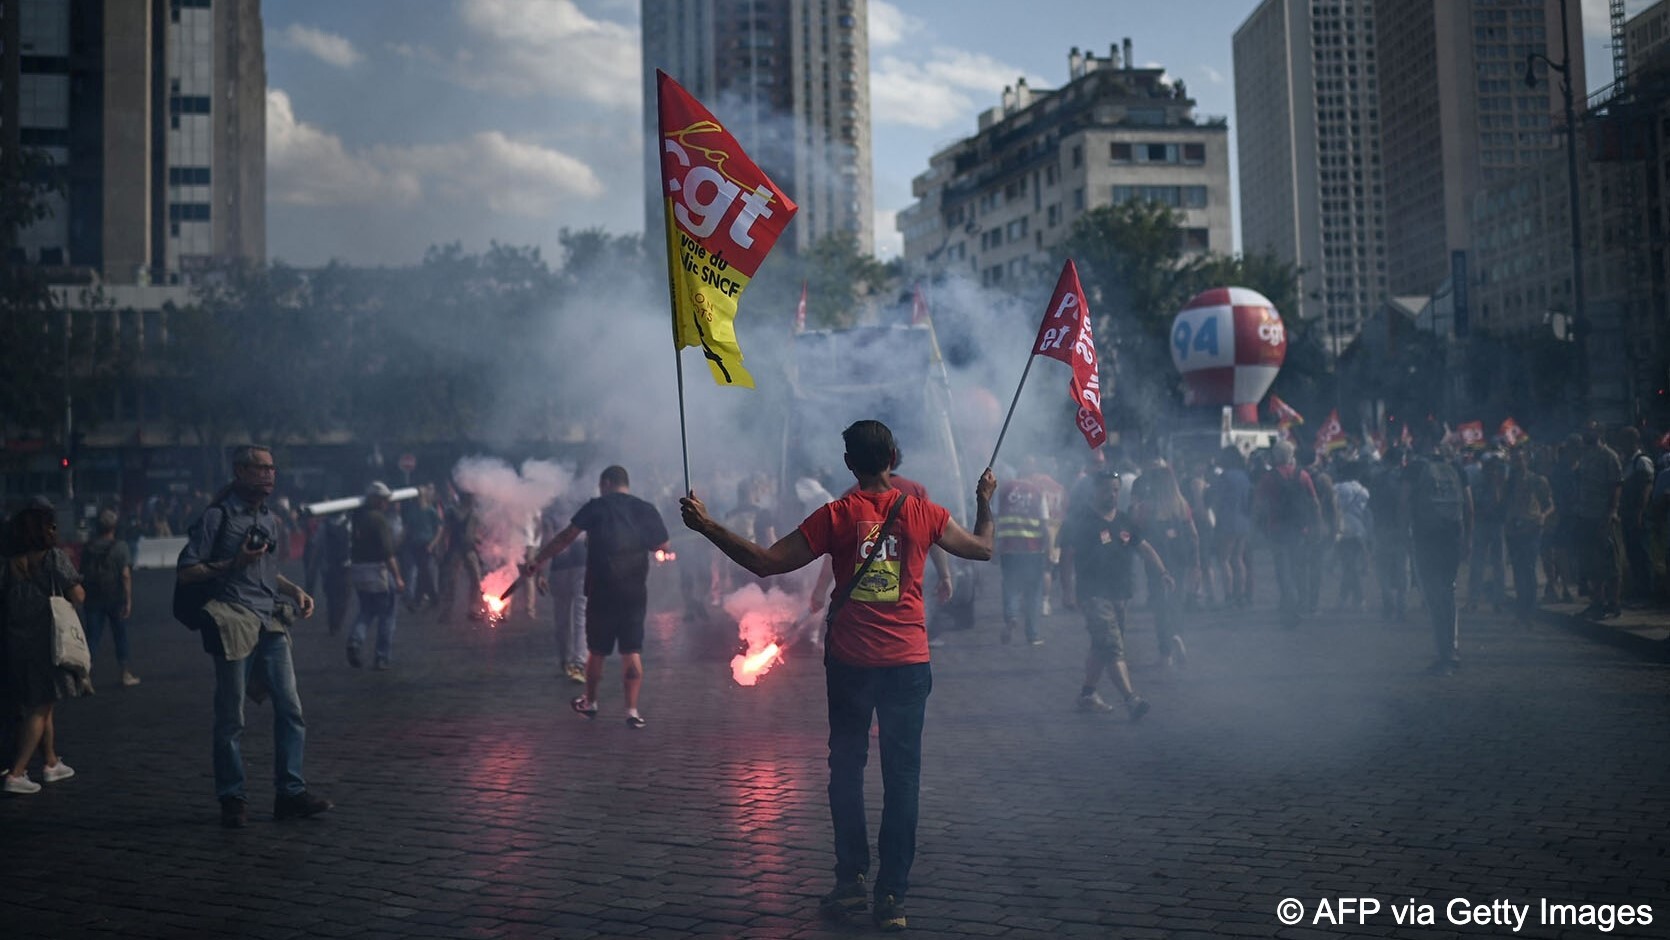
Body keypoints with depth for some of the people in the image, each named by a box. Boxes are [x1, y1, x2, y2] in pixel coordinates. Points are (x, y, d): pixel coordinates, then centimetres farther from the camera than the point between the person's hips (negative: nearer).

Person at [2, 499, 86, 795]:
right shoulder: (54, 557, -11)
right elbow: (78, 596, -11)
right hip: (48, 643, -5)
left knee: (38, 707, 18)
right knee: (41, 709, 1)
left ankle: (51, 763, 30)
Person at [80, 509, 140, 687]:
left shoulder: (88, 548, 3)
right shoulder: (120, 546, -8)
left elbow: (82, 575, 6)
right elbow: (126, 574, -13)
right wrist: (128, 600, -12)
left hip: (93, 599, 2)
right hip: (115, 599, -2)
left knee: (92, 638, 5)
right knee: (120, 637, 9)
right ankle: (126, 675, 16)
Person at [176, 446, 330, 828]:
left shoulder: (270, 519, 18)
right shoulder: (217, 517, -4)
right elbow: (186, 572, -7)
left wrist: (294, 591, 13)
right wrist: (234, 563, -16)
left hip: (270, 623, 6)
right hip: (234, 622, -6)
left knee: (290, 708, 0)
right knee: (231, 718, 1)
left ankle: (290, 793, 5)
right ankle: (232, 799, 11)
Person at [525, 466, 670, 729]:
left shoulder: (596, 507, -4)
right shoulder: (646, 509, 3)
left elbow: (565, 538, -7)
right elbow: (663, 547, 10)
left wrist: (536, 561, -3)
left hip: (602, 592, -2)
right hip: (635, 593, 2)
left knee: (596, 650, 14)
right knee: (632, 651, 4)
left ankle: (589, 702, 28)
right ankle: (632, 709, -4)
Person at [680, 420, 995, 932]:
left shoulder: (836, 516, -7)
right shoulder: (922, 513, -2)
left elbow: (766, 563, -10)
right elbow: (982, 548, 14)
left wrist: (707, 526, -5)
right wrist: (985, 502, 31)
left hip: (849, 663, -1)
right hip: (908, 663, 1)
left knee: (846, 770, 14)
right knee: (901, 776, 5)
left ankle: (850, 881, 16)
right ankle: (892, 896, 5)